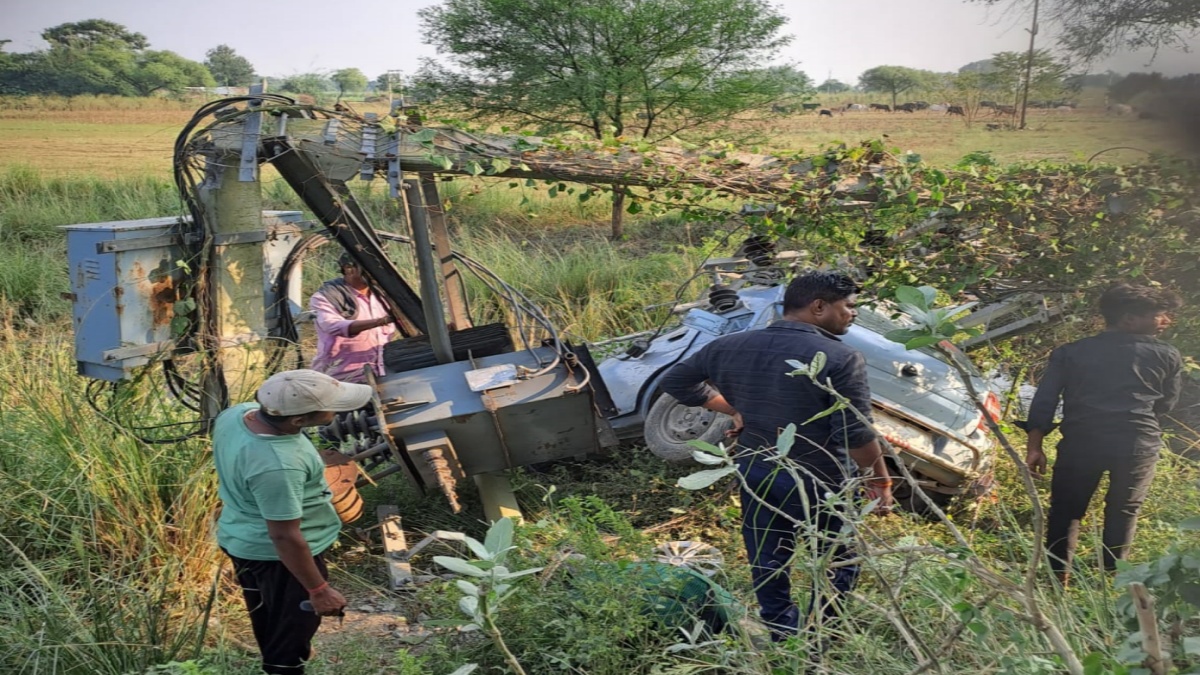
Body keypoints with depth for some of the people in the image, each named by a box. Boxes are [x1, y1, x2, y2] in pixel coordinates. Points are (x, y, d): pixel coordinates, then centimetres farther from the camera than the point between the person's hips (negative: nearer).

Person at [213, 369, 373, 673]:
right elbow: (285, 537, -30)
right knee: (291, 631, 15)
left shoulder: (236, 413, -14)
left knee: (265, 614, 31)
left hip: (240, 540, 9)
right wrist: (318, 590, -19)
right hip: (277, 555, -9)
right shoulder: (277, 466, -39)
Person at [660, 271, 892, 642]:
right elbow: (857, 434, -21)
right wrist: (879, 478, -5)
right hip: (820, 481, -4)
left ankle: (783, 636, 27)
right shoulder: (841, 358, -19)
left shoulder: (733, 347, -1)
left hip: (755, 474, 5)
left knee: (768, 566, 17)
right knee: (839, 562, 18)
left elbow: (676, 381, 8)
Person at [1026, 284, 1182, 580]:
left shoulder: (1070, 352, 12)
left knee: (1066, 510, 11)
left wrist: (1035, 445, 1)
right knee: (1123, 512, 15)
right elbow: (1166, 404, 19)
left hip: (1081, 439, 1)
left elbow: (1045, 398, 3)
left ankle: (1058, 579, 7)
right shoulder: (1167, 356, 10)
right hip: (1138, 443, 0)